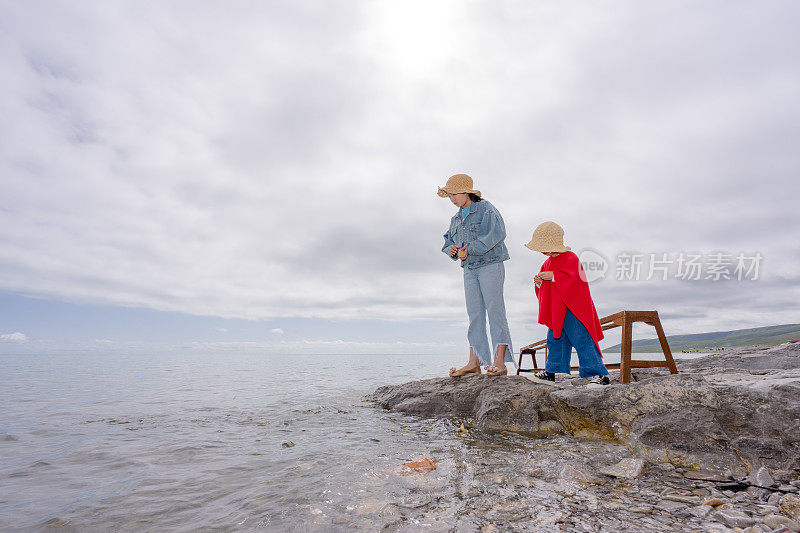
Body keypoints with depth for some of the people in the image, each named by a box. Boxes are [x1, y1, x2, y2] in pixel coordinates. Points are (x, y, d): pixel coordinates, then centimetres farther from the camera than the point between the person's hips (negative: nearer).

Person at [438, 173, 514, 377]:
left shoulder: (486, 209, -4)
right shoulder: (456, 219, 18)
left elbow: (496, 234, -18)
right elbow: (449, 240, 20)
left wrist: (470, 249, -21)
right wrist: (451, 249, -5)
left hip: (490, 266, -7)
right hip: (470, 270, 7)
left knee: (495, 311, -7)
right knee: (474, 314, 4)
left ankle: (500, 362, -6)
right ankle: (474, 362, 6)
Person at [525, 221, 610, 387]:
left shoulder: (571, 258, -11)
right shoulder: (548, 263, 14)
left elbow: (572, 279, -26)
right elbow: (544, 290, 21)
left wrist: (553, 276, -24)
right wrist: (539, 283, 0)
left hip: (573, 310, -8)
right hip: (556, 312, 9)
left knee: (582, 341, -7)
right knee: (555, 340, 14)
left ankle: (598, 374, 2)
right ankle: (551, 373, 25)